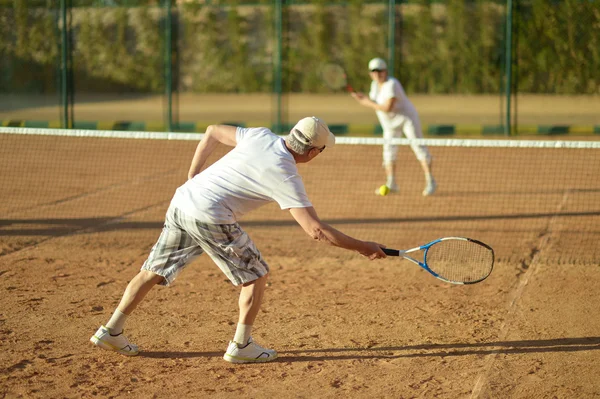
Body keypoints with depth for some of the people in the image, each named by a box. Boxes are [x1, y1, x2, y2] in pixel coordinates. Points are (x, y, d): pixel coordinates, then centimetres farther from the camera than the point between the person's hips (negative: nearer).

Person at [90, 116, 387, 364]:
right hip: (210, 218, -7)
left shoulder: (260, 136, 8)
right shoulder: (285, 175, -11)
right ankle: (241, 346, 14)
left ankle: (111, 331, 20)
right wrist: (361, 247, -5)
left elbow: (213, 132, 18)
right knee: (256, 275, 10)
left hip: (182, 200, 7)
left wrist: (192, 177, 25)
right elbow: (316, 230, -14)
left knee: (154, 272, 18)